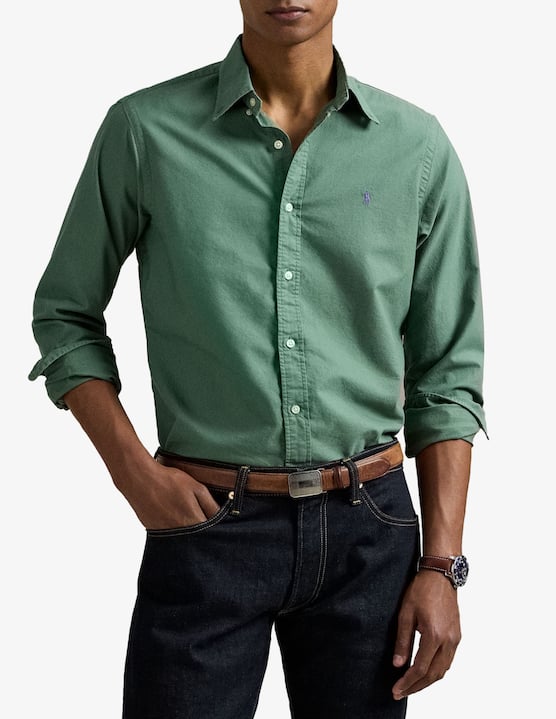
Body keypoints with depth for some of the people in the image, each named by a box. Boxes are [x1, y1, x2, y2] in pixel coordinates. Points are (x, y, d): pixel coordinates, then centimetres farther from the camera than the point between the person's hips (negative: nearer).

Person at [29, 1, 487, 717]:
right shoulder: (145, 130, -2)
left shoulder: (417, 147, 2)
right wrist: (133, 470, -5)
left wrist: (441, 566, 0)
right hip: (206, 527, -1)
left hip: (368, 529, 2)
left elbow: (445, 374, 5)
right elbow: (65, 314, 7)